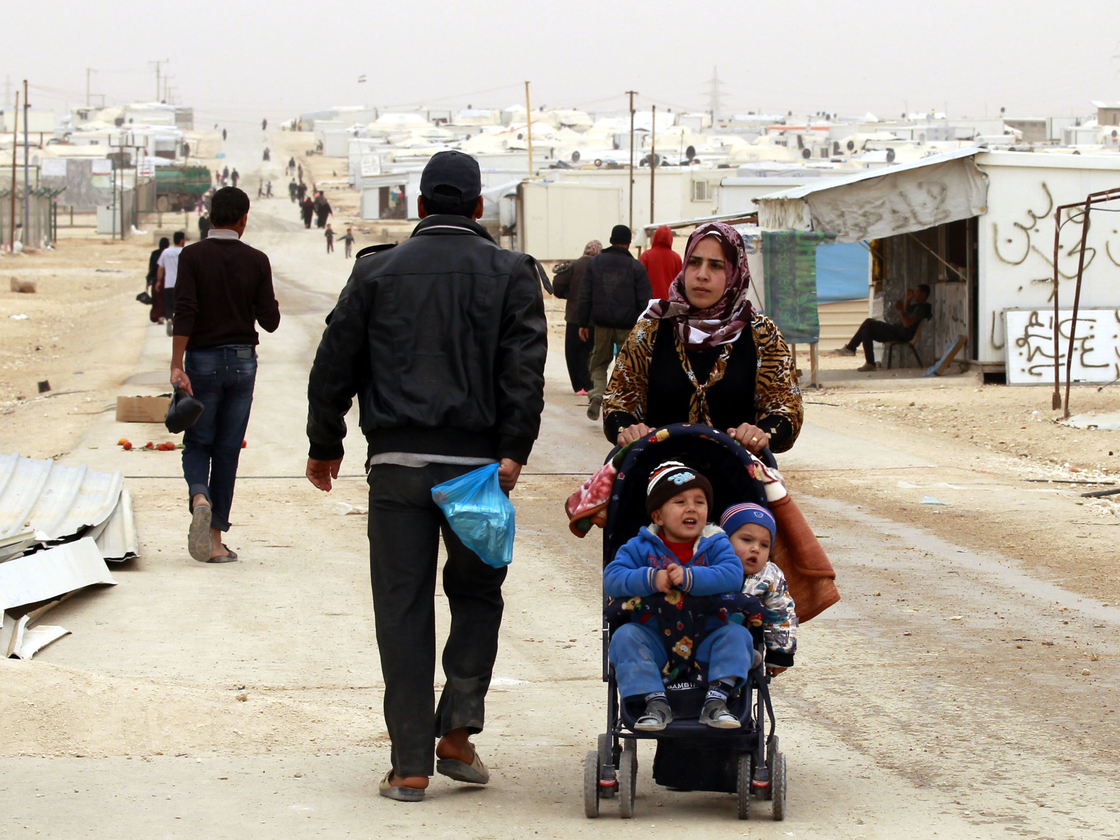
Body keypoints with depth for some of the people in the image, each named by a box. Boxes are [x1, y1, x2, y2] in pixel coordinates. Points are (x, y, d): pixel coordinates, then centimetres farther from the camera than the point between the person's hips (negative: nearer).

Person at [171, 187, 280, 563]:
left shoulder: (193, 256, -6)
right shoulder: (256, 261, -1)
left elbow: (186, 313, -15)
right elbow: (270, 320, -3)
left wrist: (177, 366, -15)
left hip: (203, 361, -1)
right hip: (242, 360, 1)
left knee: (196, 444, 10)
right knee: (227, 449, 7)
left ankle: (199, 499, -22)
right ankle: (215, 540, 8)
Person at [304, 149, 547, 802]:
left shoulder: (378, 270, 6)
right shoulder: (510, 273, 3)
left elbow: (336, 362, 7)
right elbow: (526, 367, -7)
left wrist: (325, 443, 17)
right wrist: (514, 451, -8)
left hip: (398, 461, 0)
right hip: (477, 461, 0)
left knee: (403, 607, 3)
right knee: (477, 594, 17)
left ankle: (410, 764, 1)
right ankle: (457, 731, 3)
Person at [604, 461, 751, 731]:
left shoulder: (715, 544, 0)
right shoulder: (641, 547, 1)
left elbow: (733, 574, -20)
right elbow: (612, 579, -12)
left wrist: (689, 577, -32)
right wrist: (650, 579, -29)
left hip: (706, 641, 0)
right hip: (655, 642, 0)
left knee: (737, 635, -22)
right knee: (625, 636, -24)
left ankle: (716, 700, -27)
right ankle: (656, 703, -30)